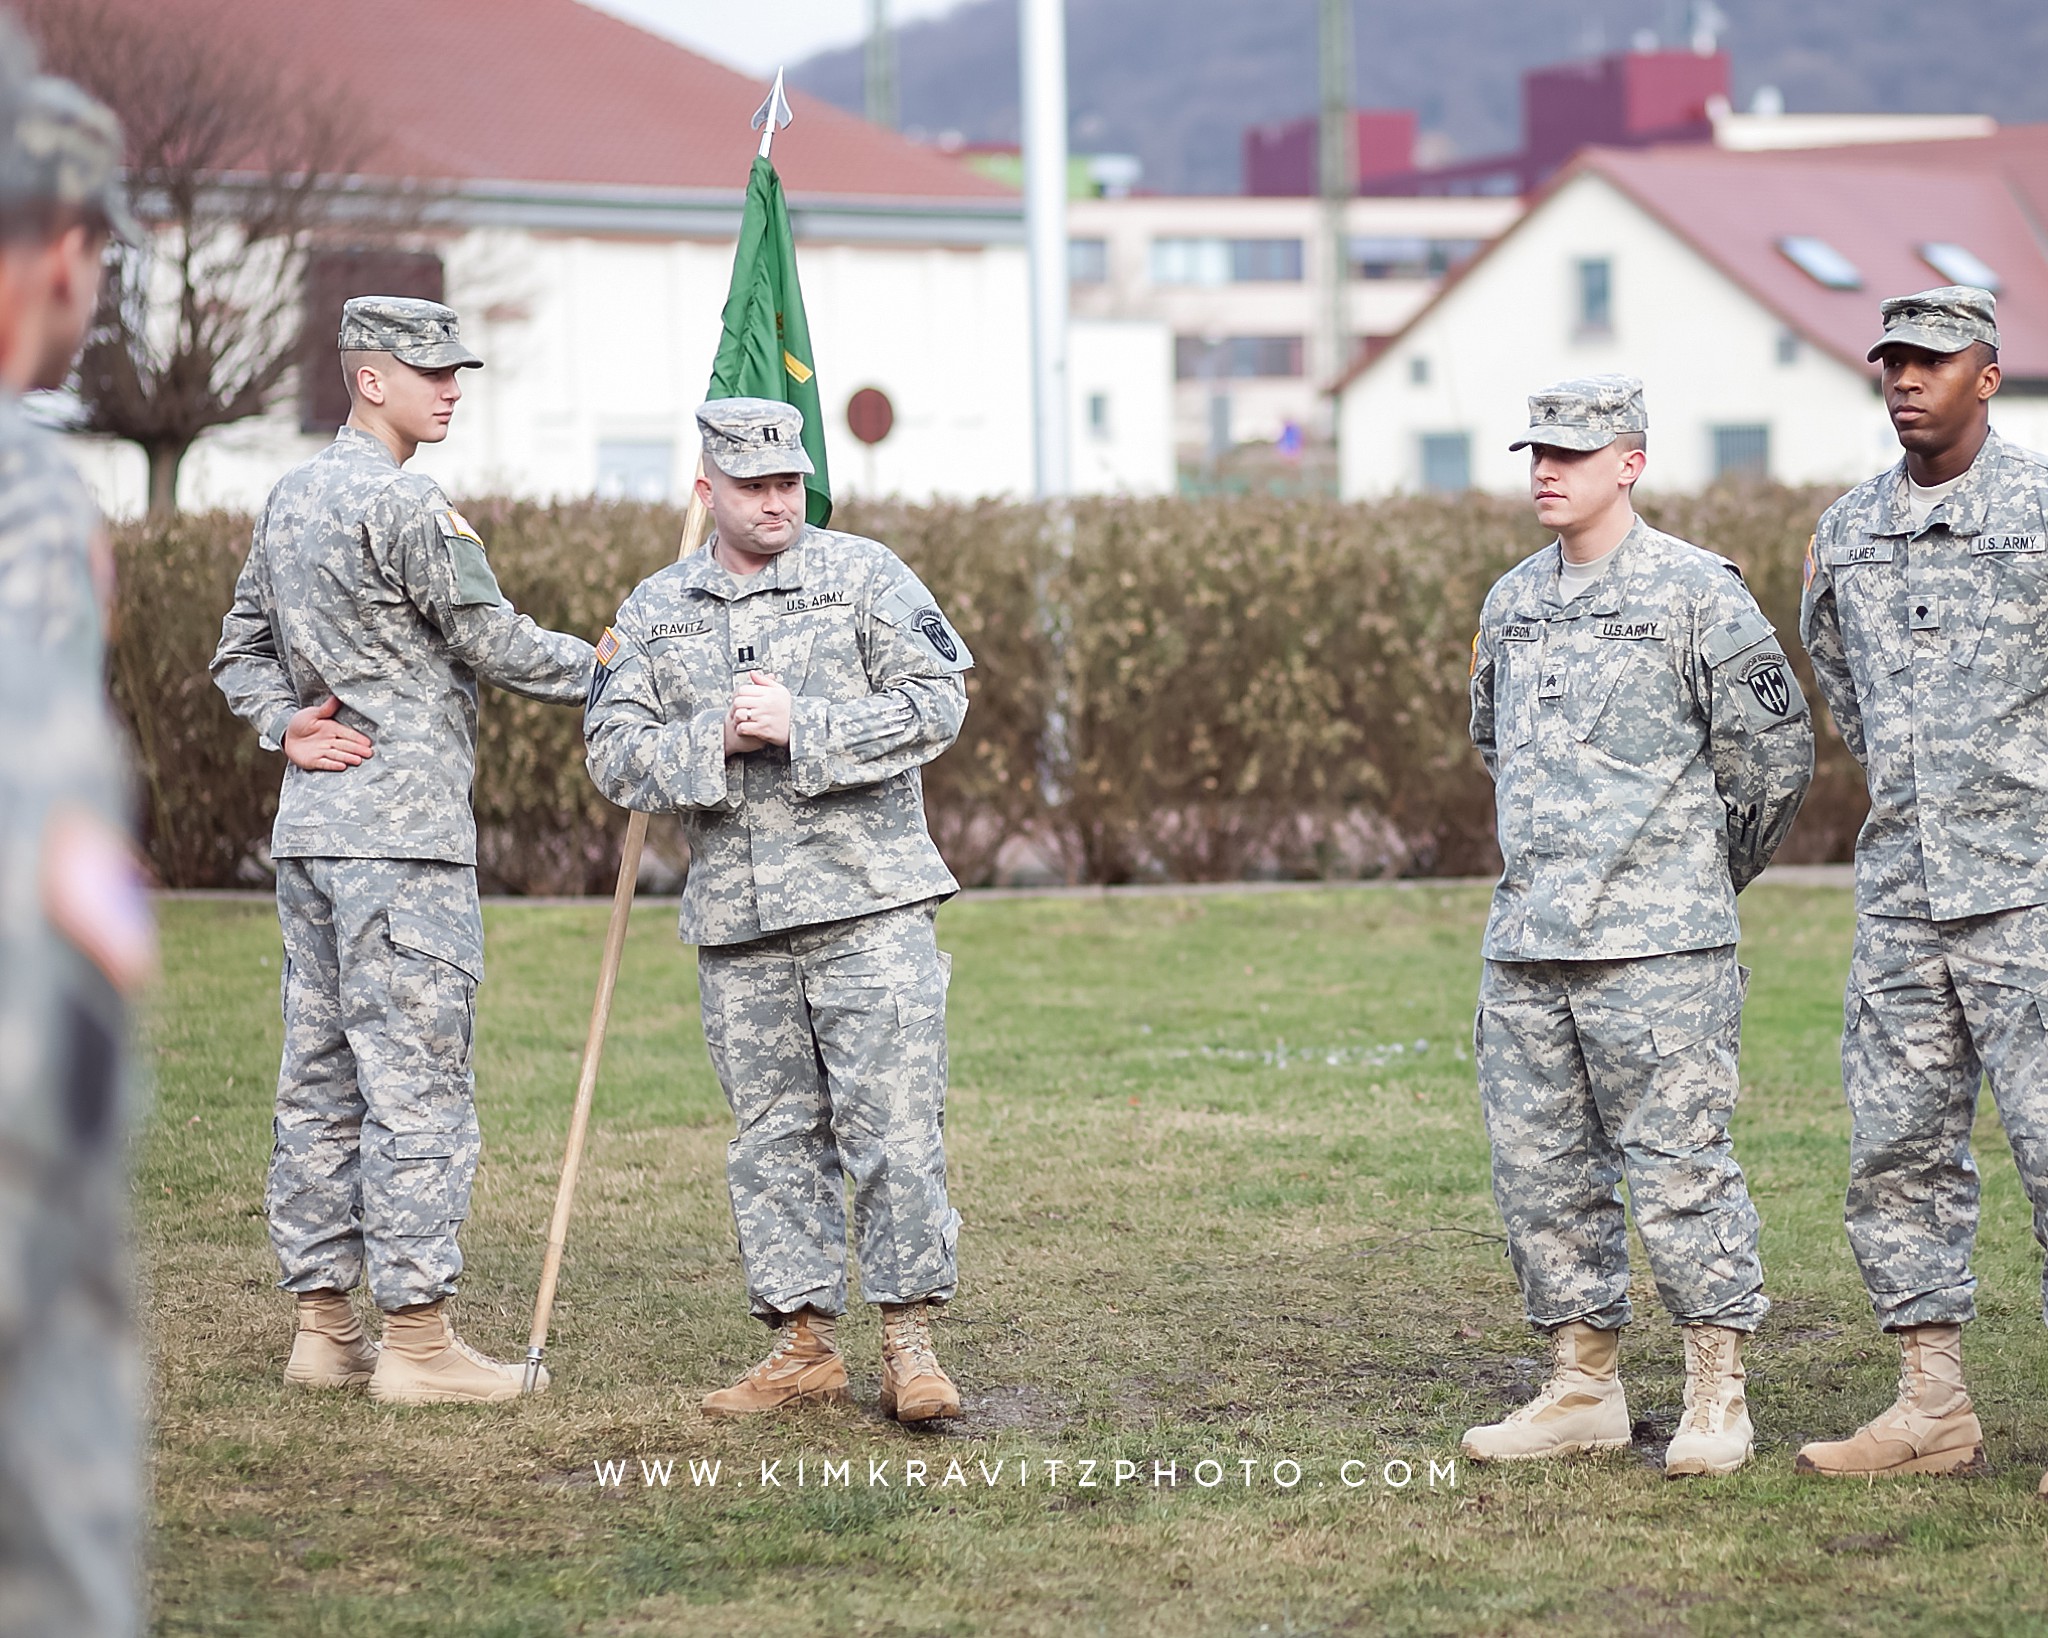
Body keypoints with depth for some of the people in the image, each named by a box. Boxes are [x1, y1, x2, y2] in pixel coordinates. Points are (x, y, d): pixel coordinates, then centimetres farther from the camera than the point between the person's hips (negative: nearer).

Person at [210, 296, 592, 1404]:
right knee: (415, 1077, -7)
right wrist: (612, 671, 4)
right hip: (400, 830, -9)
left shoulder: (290, 497, 16)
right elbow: (492, 645, -9)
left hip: (308, 828, 9)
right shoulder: (403, 504, -13)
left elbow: (241, 649, 21)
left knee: (321, 1074, 10)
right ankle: (417, 1339, -7)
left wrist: (287, 727, 7)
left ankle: (322, 1324, 14)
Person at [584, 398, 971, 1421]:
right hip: (736, 926, 3)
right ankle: (804, 1344, 15)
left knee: (894, 1127, -7)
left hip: (871, 909, -3)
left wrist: (800, 727, -15)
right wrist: (716, 740, -13)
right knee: (772, 1136, 7)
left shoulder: (865, 576, 2)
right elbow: (613, 753, 4)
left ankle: (910, 1343, -1)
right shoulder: (654, 612, 10)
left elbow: (936, 703, -7)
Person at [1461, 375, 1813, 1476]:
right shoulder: (1510, 603, 13)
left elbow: (1775, 753, -1)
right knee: (1538, 1168, 7)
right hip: (1525, 938, 6)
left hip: (1657, 943, -6)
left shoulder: (1697, 593, -5)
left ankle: (1718, 1396, 3)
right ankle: (1583, 1391, 17)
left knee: (1676, 1165, -5)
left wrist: (1697, 880, 9)